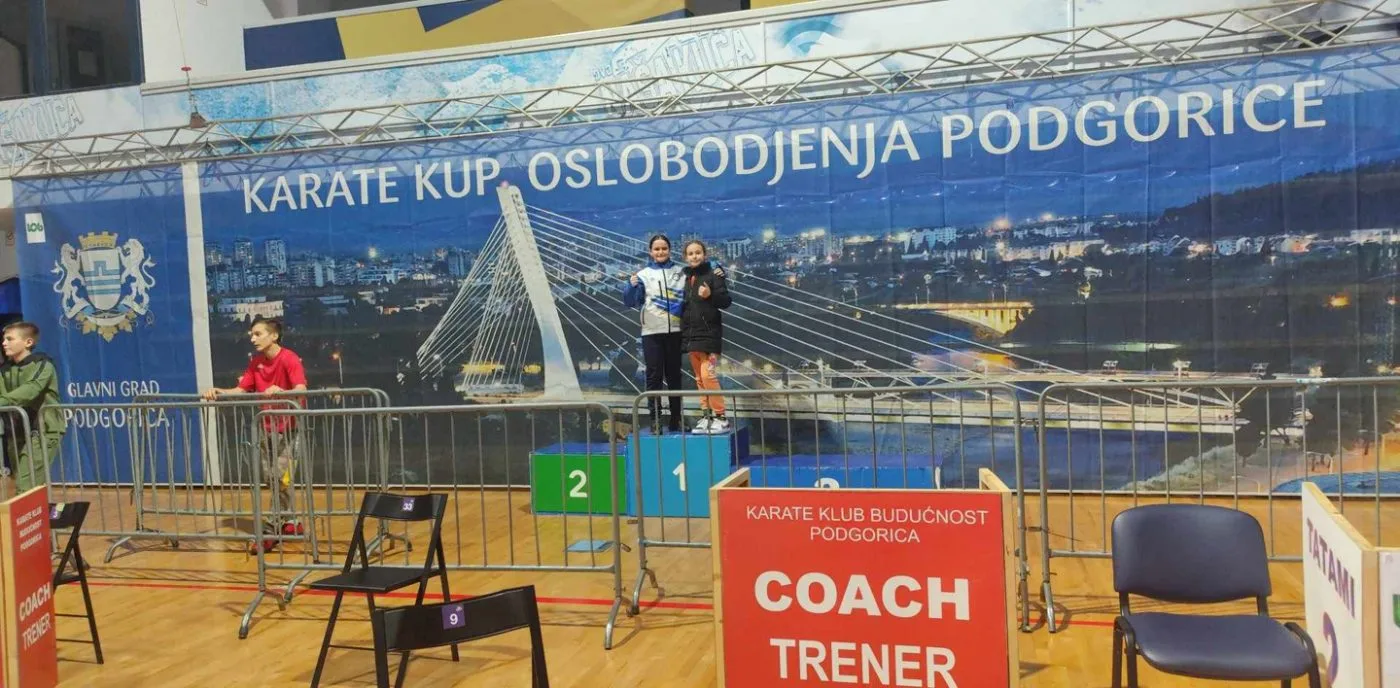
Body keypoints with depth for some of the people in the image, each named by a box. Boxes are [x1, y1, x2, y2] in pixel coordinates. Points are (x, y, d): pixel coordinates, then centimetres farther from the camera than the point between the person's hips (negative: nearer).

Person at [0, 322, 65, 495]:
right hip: (17, 433, 7)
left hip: (43, 431, -7)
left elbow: (30, 390, -25)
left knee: (26, 487, -16)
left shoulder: (42, 364, -7)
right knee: (23, 485, 10)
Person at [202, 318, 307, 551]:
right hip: (267, 427, 7)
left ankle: (275, 528, -3)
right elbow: (241, 389, 2)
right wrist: (219, 392, -15)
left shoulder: (289, 359, -16)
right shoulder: (255, 362, 6)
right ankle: (288, 522, 22)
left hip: (289, 426, -7)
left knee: (281, 477, -9)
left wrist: (280, 391, -46)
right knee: (270, 478, 10)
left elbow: (300, 390, -27)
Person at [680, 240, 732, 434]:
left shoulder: (713, 275, -5)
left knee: (708, 375, -13)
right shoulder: (684, 277, 11)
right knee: (699, 378, 9)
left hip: (709, 334, -6)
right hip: (690, 334, 6)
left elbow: (726, 301, -9)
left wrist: (711, 295, -25)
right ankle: (706, 416, 15)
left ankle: (720, 417, -6)